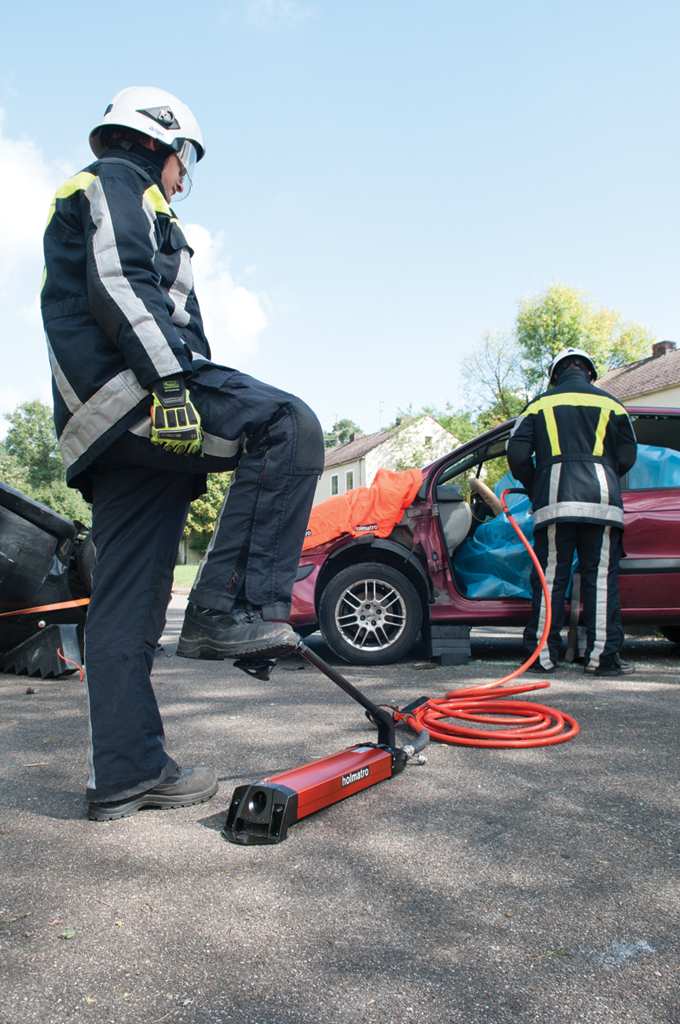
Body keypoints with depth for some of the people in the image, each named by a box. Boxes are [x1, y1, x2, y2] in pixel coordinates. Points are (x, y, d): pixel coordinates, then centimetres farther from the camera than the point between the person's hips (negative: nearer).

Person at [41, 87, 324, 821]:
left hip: (113, 440, 10)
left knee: (126, 605, 4)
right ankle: (230, 609, -24)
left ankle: (125, 775, 6)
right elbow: (119, 284, -12)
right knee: (289, 427, -19)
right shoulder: (117, 181, 10)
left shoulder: (91, 201, 39)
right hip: (128, 388, -10)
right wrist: (168, 379, -24)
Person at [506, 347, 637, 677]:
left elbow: (517, 455, 4)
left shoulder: (540, 404, 13)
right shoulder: (610, 405, 14)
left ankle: (543, 655, 4)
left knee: (550, 578, 3)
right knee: (601, 578, 3)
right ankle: (603, 655, 3)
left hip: (555, 500, 0)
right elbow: (627, 456, 10)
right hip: (602, 500, 0)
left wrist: (534, 488, 20)